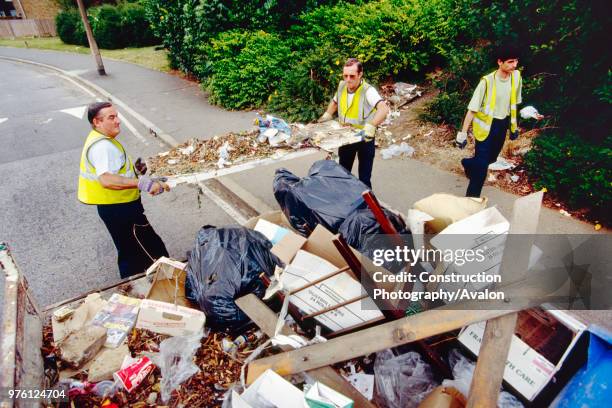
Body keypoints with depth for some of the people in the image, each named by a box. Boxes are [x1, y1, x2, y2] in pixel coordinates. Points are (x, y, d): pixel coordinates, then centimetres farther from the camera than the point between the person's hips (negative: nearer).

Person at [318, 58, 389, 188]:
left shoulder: (368, 91, -26)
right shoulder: (342, 86, -6)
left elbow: (384, 109, -42)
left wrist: (370, 127, -55)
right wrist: (327, 116, 6)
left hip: (364, 138, -6)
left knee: (364, 178, 2)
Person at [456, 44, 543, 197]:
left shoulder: (516, 76, -4)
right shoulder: (487, 81, -21)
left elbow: (513, 104, 10)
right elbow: (472, 108, -19)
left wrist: (514, 126, 17)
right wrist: (463, 133, -21)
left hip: (503, 125, 6)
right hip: (486, 125, -6)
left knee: (491, 158, 20)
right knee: (482, 164, -8)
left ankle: (468, 163, 51)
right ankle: (471, 198, 5)